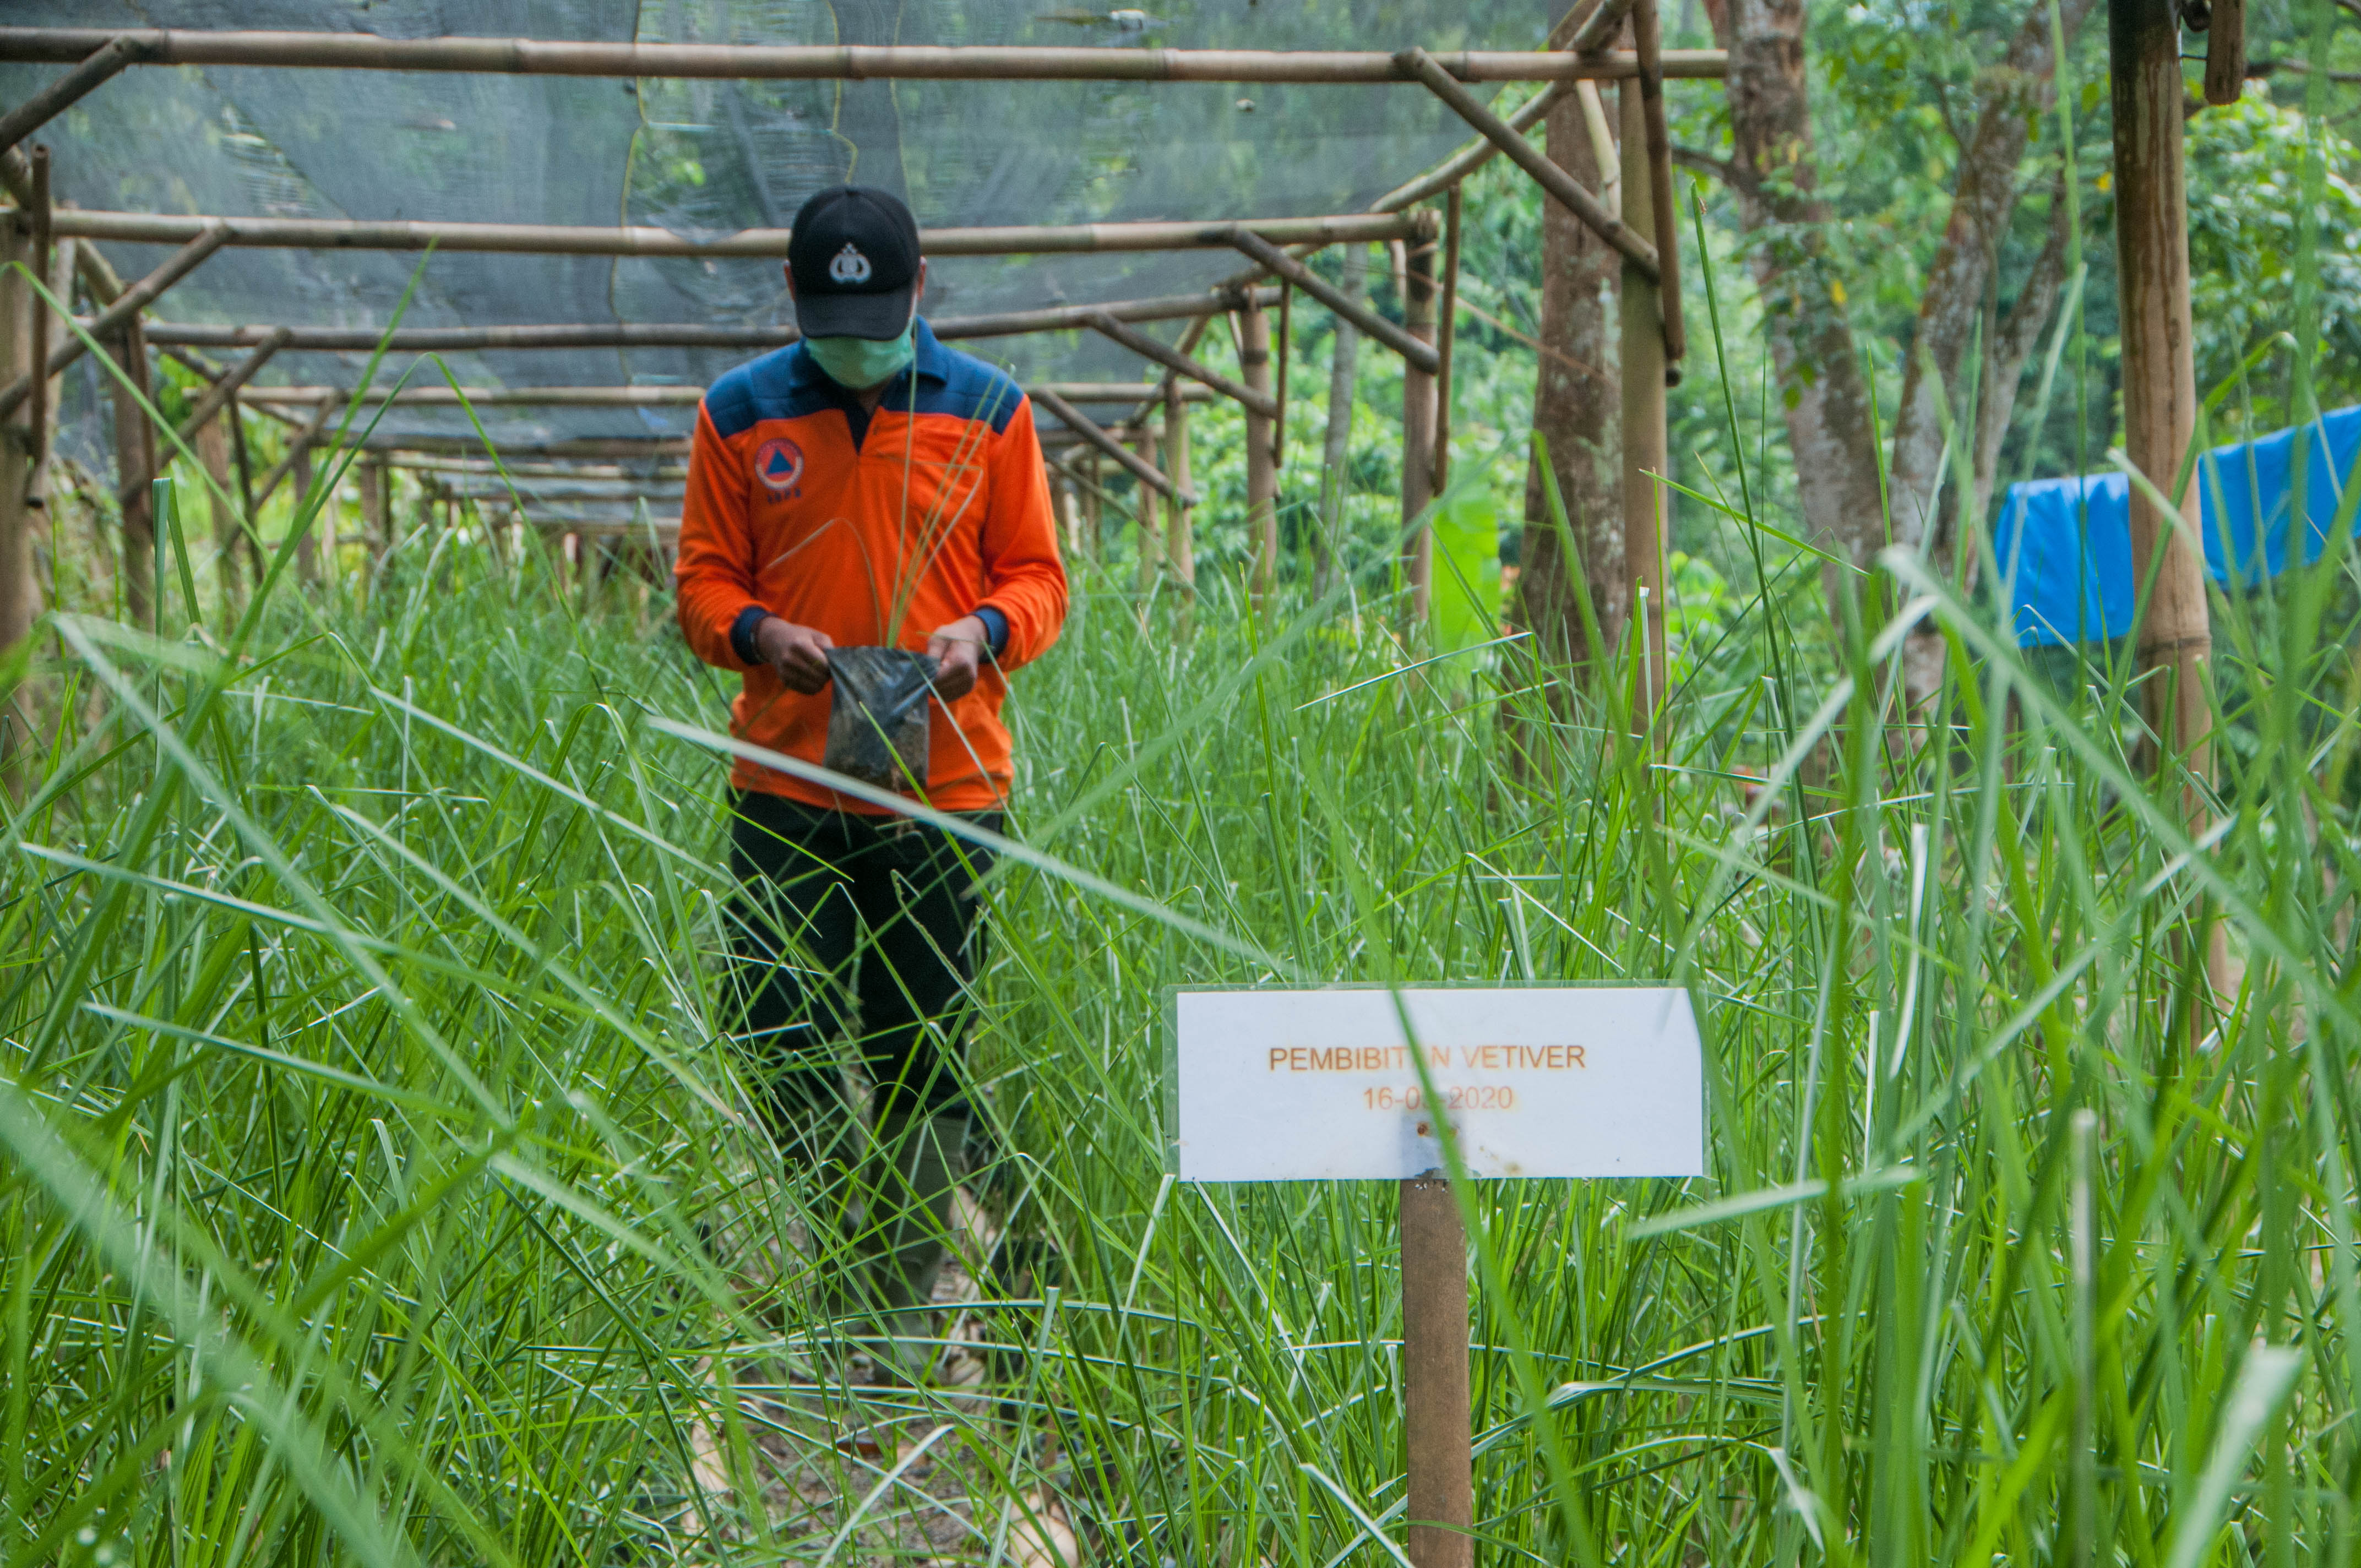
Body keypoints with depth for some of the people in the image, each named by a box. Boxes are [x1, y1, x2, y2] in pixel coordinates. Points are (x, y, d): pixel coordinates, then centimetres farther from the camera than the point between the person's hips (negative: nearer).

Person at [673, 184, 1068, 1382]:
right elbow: (703, 577, 9)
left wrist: (983, 631, -13)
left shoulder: (986, 411, 5)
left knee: (924, 1063, 5)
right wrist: (758, 633, -13)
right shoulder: (740, 415, 6)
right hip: (785, 787, 0)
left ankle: (907, 1312, 15)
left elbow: (1037, 574, 9)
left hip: (944, 789, 0)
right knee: (778, 1054, -8)